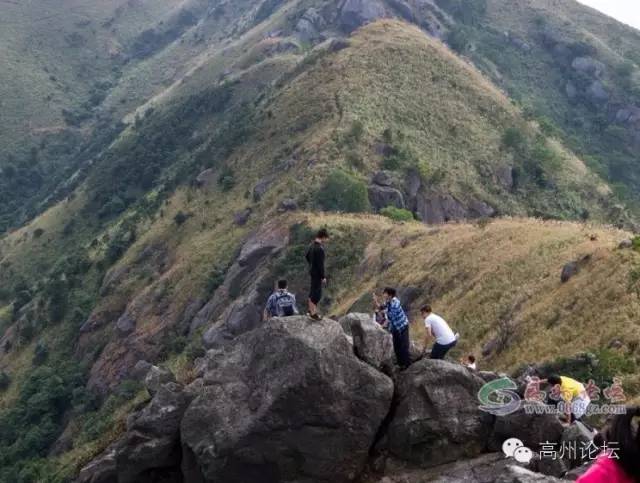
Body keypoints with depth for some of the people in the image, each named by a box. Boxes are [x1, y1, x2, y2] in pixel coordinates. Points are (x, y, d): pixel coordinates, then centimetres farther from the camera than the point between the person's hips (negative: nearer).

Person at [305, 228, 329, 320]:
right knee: (317, 293, 0)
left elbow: (307, 256, 16)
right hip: (317, 273, -9)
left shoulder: (312, 244, 2)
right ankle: (313, 313, 7)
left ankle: (311, 310, 31)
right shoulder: (320, 249, -26)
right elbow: (321, 264, -24)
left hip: (312, 271, 9)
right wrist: (323, 277, -17)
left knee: (312, 291, 20)